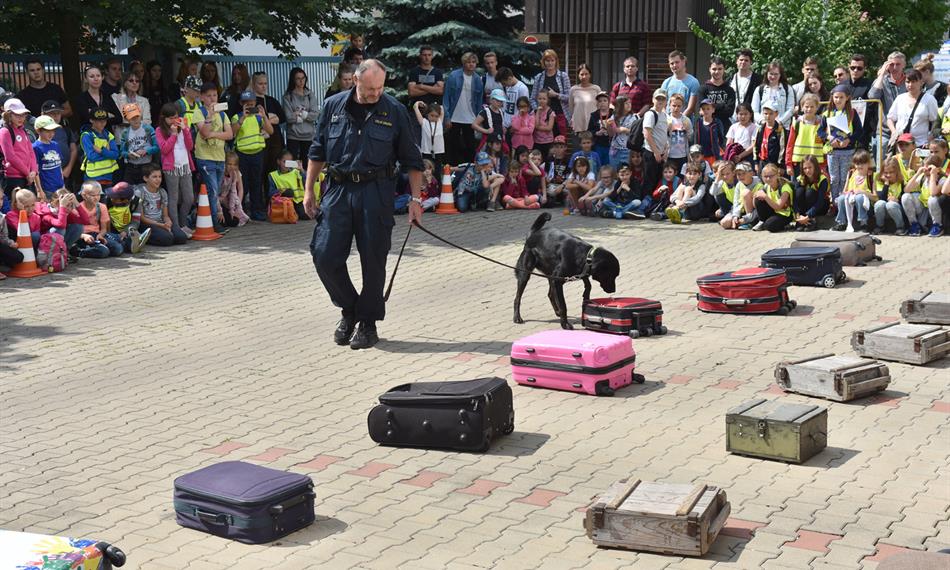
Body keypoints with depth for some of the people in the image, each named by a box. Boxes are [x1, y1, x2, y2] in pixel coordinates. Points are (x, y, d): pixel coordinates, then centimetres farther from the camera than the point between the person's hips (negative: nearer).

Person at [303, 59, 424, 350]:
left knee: (373, 260, 2)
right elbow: (318, 151, 13)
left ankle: (368, 323, 16)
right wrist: (308, 190, 9)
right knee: (324, 256, -2)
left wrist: (416, 199, 1)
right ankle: (349, 309, 21)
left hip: (376, 192, -2)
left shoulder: (394, 111, 0)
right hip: (338, 189, 2)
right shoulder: (333, 106, 5)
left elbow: (412, 159, 5)